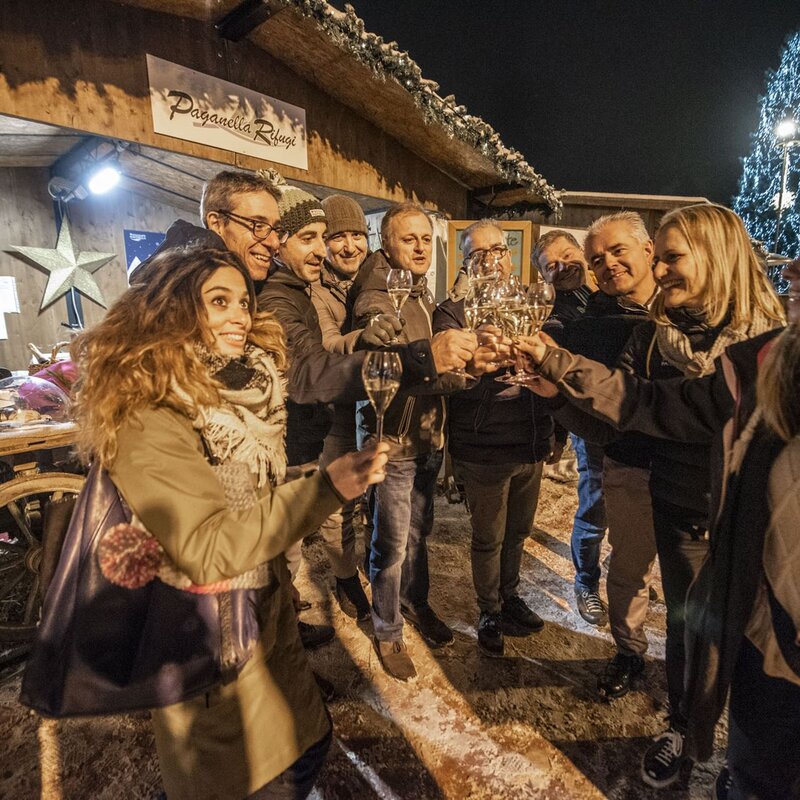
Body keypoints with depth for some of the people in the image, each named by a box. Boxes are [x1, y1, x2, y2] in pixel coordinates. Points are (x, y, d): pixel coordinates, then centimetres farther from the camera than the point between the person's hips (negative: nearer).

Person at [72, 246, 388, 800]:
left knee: (311, 740, 20)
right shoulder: (146, 420, -24)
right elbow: (207, 551, -30)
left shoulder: (242, 386, -1)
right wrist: (325, 489, -33)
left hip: (266, 611, 7)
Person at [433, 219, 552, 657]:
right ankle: (489, 613, 34)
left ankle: (509, 597, 44)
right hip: (483, 449, -4)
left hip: (530, 443, 5)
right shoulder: (453, 312, -7)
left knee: (517, 531, 20)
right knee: (488, 538, 11)